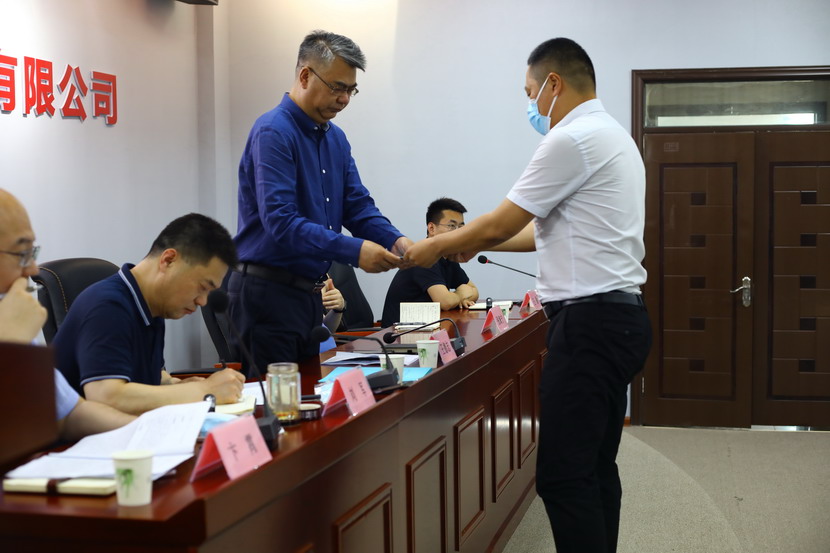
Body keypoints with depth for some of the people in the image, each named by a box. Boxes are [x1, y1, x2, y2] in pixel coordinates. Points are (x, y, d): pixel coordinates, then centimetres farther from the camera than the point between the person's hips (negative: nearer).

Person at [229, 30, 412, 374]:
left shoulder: (336, 138, 12)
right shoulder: (273, 133, -16)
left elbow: (358, 206, 10)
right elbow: (280, 221, -26)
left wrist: (395, 240, -11)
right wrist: (354, 251, -30)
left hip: (310, 291, 9)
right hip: (269, 291, -9)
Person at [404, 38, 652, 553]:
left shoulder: (572, 139, -13)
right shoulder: (612, 135, 18)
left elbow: (501, 224, -9)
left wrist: (437, 246, 7)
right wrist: (477, 242, 28)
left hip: (589, 322, -10)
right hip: (620, 317, 10)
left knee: (563, 475, -8)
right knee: (596, 467, 14)